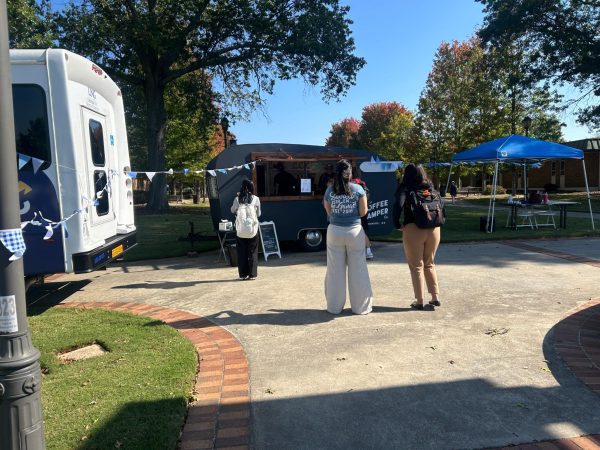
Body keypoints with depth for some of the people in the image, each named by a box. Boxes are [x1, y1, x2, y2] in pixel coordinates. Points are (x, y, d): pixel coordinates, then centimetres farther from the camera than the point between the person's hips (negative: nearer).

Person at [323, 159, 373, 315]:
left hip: (335, 231, 1)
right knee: (357, 270, 7)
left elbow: (329, 212, 8)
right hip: (354, 231, -1)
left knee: (335, 270, 8)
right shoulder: (358, 189, -3)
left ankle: (334, 306, 15)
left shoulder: (329, 191, 1)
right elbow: (363, 212, -1)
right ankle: (360, 306, 15)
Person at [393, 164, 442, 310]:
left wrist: (398, 224, -8)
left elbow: (398, 205, -19)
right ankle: (435, 296, 18)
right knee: (429, 264, 21)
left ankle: (419, 301, 12)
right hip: (434, 230, 4)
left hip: (413, 230, -4)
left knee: (416, 266, 8)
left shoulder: (406, 190, -4)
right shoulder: (431, 189, 11)